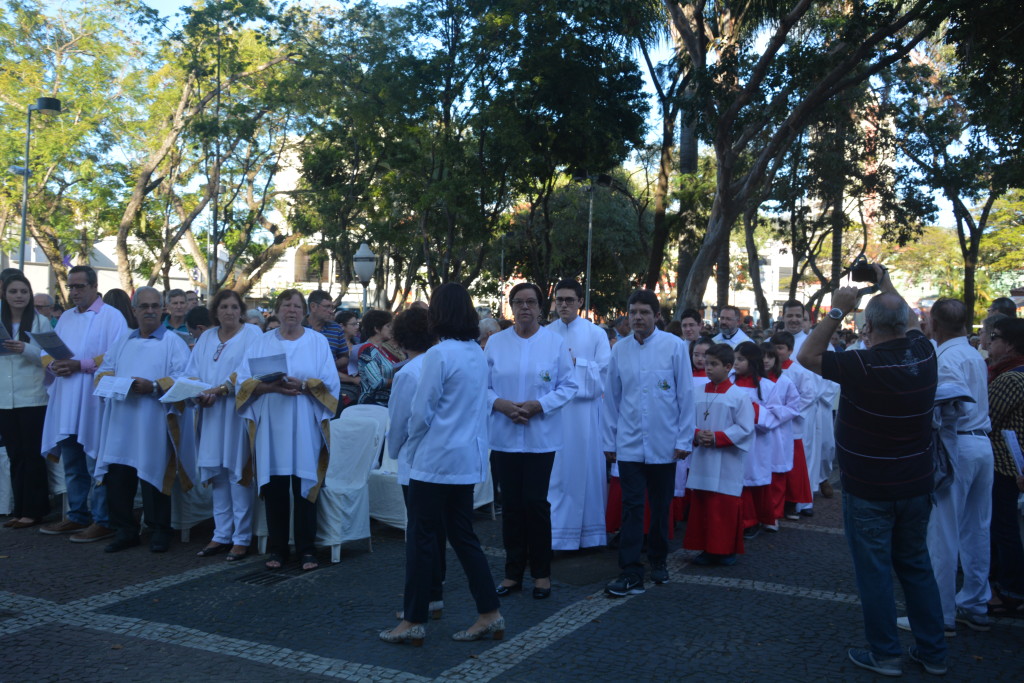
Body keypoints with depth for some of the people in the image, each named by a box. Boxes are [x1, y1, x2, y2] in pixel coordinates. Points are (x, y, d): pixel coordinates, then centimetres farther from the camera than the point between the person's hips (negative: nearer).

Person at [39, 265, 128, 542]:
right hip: (65, 403, 7)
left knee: (97, 465, -4)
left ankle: (103, 521, 3)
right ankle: (77, 516, 23)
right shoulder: (66, 318, 17)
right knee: (71, 465, 13)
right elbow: (47, 351, 17)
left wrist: (81, 365, -20)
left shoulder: (111, 317, -5)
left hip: (94, 402, -7)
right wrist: (52, 365, -6)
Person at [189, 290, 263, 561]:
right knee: (216, 474, 8)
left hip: (238, 414, -5)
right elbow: (192, 372, 11)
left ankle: (242, 537, 3)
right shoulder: (206, 338, 15)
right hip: (212, 415, 5)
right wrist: (197, 392, -9)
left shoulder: (252, 334, -1)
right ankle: (222, 535, 16)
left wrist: (220, 390, -20)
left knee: (238, 473, -4)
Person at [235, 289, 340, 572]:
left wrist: (302, 385, -17)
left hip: (304, 427, -1)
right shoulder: (262, 343, 10)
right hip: (271, 426, 1)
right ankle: (277, 548, 12)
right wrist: (269, 387, -16)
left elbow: (330, 384, -1)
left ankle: (306, 549, 8)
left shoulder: (318, 342, 7)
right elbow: (244, 383, 3)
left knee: (304, 485, -1)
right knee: (274, 488, 2)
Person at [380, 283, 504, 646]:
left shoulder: (439, 355, -16)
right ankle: (490, 614, 17)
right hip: (469, 458, 8)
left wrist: (410, 448, 3)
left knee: (422, 538, 3)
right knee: (462, 534, 15)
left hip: (436, 459, -7)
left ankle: (413, 620, 12)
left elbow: (421, 413, -13)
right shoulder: (478, 353, 7)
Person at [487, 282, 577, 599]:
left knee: (536, 502, -1)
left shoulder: (555, 342, 1)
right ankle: (513, 573, 18)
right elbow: (483, 386, 6)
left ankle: (541, 573, 14)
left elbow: (568, 386, 0)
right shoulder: (495, 342, 6)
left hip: (541, 437, -2)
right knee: (511, 504, 7)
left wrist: (538, 405, -14)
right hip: (504, 436, 2)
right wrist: (501, 404, -13)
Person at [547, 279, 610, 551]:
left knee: (586, 469, 5)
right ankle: (553, 535, 8)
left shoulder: (596, 334, 3)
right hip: (551, 409, 1)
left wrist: (576, 362, -11)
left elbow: (606, 372, -3)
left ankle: (588, 533, 16)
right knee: (554, 472, 2)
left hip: (585, 410, -1)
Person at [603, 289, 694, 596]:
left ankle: (658, 560, 31)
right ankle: (630, 573, 0)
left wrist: (684, 440, -4)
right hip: (629, 444, 1)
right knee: (631, 507, -3)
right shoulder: (619, 349, 2)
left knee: (661, 507, 13)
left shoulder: (674, 346, -4)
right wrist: (610, 441, 7)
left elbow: (686, 394, -2)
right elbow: (612, 398, 7)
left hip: (664, 443, -1)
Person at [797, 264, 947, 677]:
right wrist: (886, 285, 22)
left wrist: (837, 311, -11)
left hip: (868, 490, -6)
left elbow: (806, 356, -11)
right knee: (916, 566, 18)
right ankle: (932, 652, 25)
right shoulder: (924, 354, -5)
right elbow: (910, 321, 18)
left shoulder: (863, 366, -23)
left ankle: (885, 654, 15)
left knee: (874, 570, 6)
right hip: (916, 484, 6)